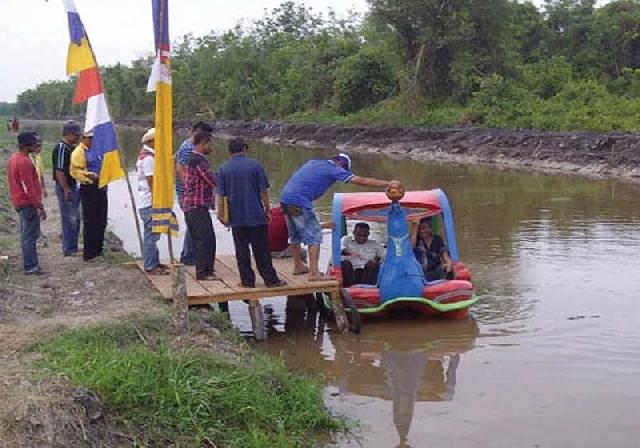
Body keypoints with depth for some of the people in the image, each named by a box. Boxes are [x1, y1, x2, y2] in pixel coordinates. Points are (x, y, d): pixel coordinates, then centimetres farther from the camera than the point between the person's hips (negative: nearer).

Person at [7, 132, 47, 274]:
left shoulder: (14, 158, 11)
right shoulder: (24, 162, -20)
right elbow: (29, 187, -22)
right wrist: (39, 206, -20)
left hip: (20, 202, 10)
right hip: (28, 203, -10)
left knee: (26, 234, 15)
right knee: (30, 235, -6)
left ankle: (28, 264, 22)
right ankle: (30, 266, -3)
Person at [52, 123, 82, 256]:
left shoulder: (72, 148, 11)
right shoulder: (60, 148, -17)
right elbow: (59, 171, -21)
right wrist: (66, 189, -22)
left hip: (73, 186, 9)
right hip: (65, 188, -9)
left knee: (75, 218, 15)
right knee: (69, 219, -4)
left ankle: (73, 247, 25)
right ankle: (68, 249, 4)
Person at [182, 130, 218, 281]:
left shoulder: (190, 159, 17)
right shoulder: (199, 161, -16)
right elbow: (213, 181, -16)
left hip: (190, 206, 10)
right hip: (198, 206, -10)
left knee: (198, 239, 14)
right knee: (205, 239, -6)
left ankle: (203, 270, 20)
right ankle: (204, 272, -2)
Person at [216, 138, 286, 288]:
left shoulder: (224, 169, 2)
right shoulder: (255, 165, -3)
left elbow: (221, 195, 1)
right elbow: (263, 191, -3)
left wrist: (220, 214, 9)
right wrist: (267, 210, 6)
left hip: (236, 217, 1)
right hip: (256, 214, -1)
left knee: (242, 250, 8)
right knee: (261, 250, 4)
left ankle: (247, 280, 10)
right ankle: (270, 280, 7)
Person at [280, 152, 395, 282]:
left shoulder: (314, 162, 21)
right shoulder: (333, 169, -2)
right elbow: (362, 181, -5)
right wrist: (388, 184, -3)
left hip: (285, 197, 9)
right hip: (300, 202, -8)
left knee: (295, 235, 21)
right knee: (314, 236, -5)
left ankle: (298, 266, 33)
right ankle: (314, 273, -12)